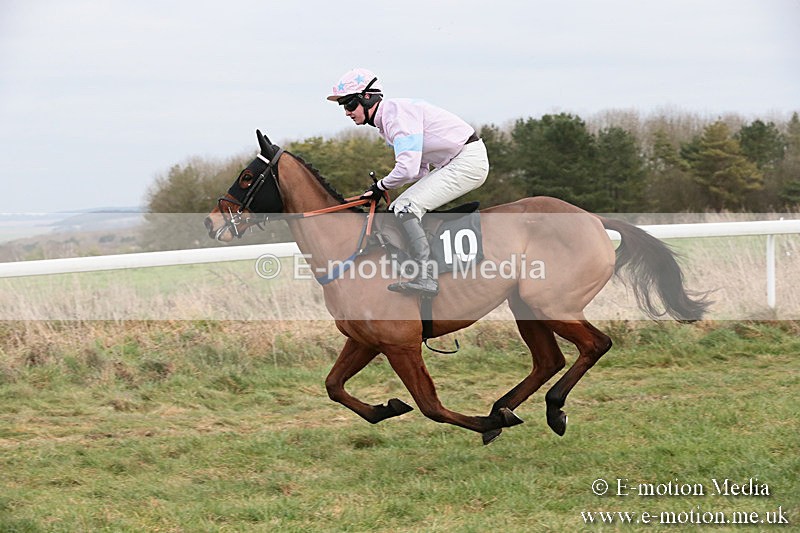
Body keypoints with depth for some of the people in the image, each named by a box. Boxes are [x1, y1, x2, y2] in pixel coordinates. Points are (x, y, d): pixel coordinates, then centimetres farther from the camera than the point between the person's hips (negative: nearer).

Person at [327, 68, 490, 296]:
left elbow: (408, 168, -27)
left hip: (469, 160, -11)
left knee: (406, 207, -20)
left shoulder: (397, 112, -19)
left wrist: (381, 186, -8)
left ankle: (425, 276, -26)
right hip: (452, 164, 11)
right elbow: (420, 170, 17)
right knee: (397, 209, 12)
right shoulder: (383, 122, 13)